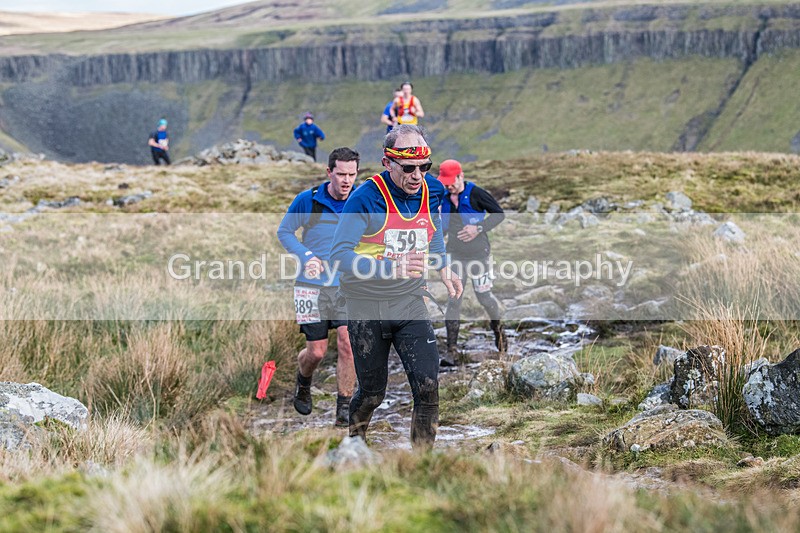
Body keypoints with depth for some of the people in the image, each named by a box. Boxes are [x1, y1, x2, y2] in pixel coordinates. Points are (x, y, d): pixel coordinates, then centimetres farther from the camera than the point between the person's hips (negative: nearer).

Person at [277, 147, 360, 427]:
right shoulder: (307, 200, -8)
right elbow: (284, 231, 3)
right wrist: (307, 256, -11)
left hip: (348, 286, 1)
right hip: (313, 285, -1)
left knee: (348, 344, -12)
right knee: (317, 351, 1)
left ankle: (344, 407, 1)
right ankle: (303, 384, 35)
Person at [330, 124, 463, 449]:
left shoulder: (432, 192, -2)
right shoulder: (366, 197, -19)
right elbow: (339, 253, -26)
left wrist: (443, 269, 13)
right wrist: (393, 267, -37)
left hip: (409, 303, 3)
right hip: (366, 307, -3)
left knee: (427, 385, -11)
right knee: (373, 391, 8)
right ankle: (354, 435, 41)